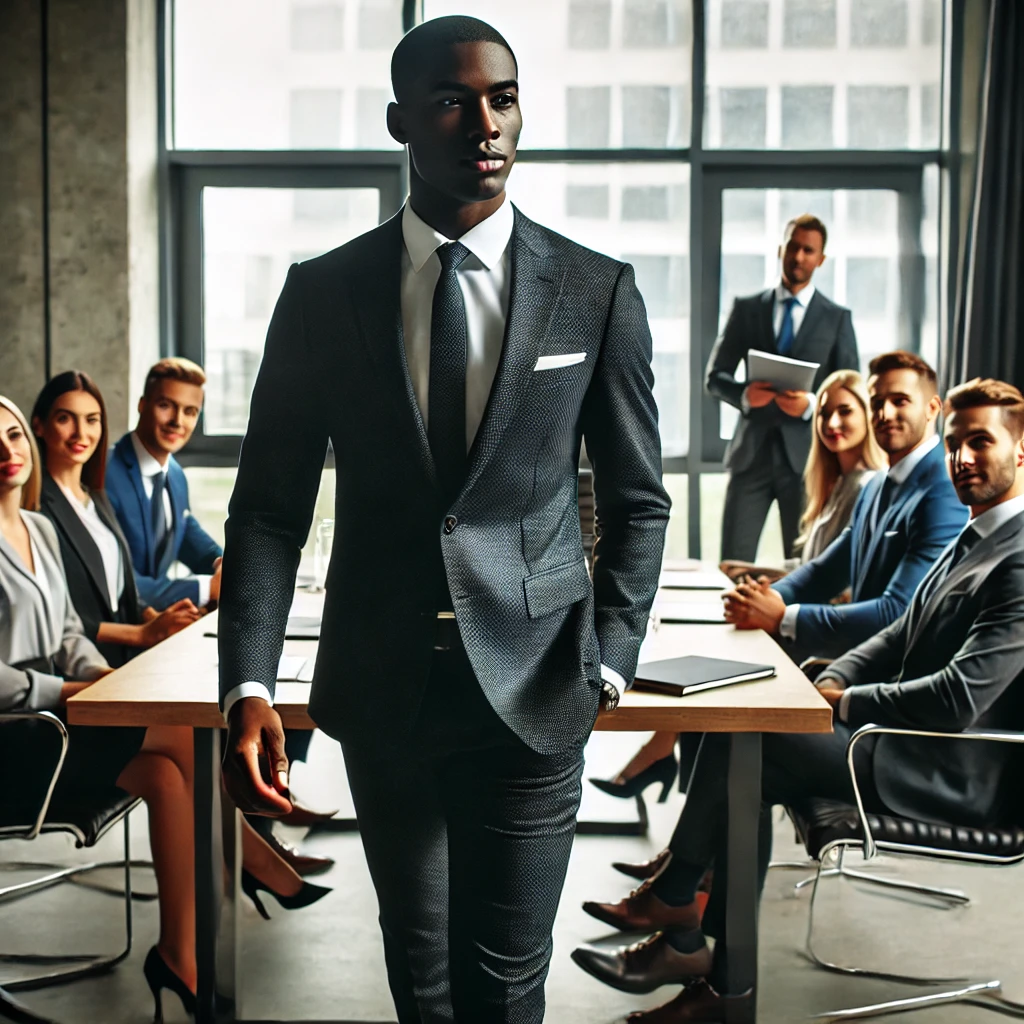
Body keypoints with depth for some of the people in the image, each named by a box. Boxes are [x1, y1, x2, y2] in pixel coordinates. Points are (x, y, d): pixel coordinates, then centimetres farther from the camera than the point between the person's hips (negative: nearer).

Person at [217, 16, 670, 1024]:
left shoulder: (598, 292, -1)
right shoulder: (323, 293, 1)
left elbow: (637, 503, 4)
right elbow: (269, 503, 1)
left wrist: (606, 667, -5)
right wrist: (248, 686, -10)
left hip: (532, 688, -1)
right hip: (381, 688, 2)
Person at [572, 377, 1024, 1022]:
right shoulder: (971, 539, 15)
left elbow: (959, 698, -25)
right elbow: (899, 637, 18)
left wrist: (846, 701, -14)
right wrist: (829, 685, 0)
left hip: (956, 775, -9)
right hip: (915, 744, 9)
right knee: (746, 762, -4)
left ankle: (674, 898, 8)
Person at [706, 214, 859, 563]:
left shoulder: (837, 319, 8)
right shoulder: (746, 309, 10)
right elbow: (714, 377, 8)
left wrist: (812, 404, -16)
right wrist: (744, 394, -14)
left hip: (805, 455, 0)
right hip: (751, 453, 1)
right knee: (733, 563, -3)